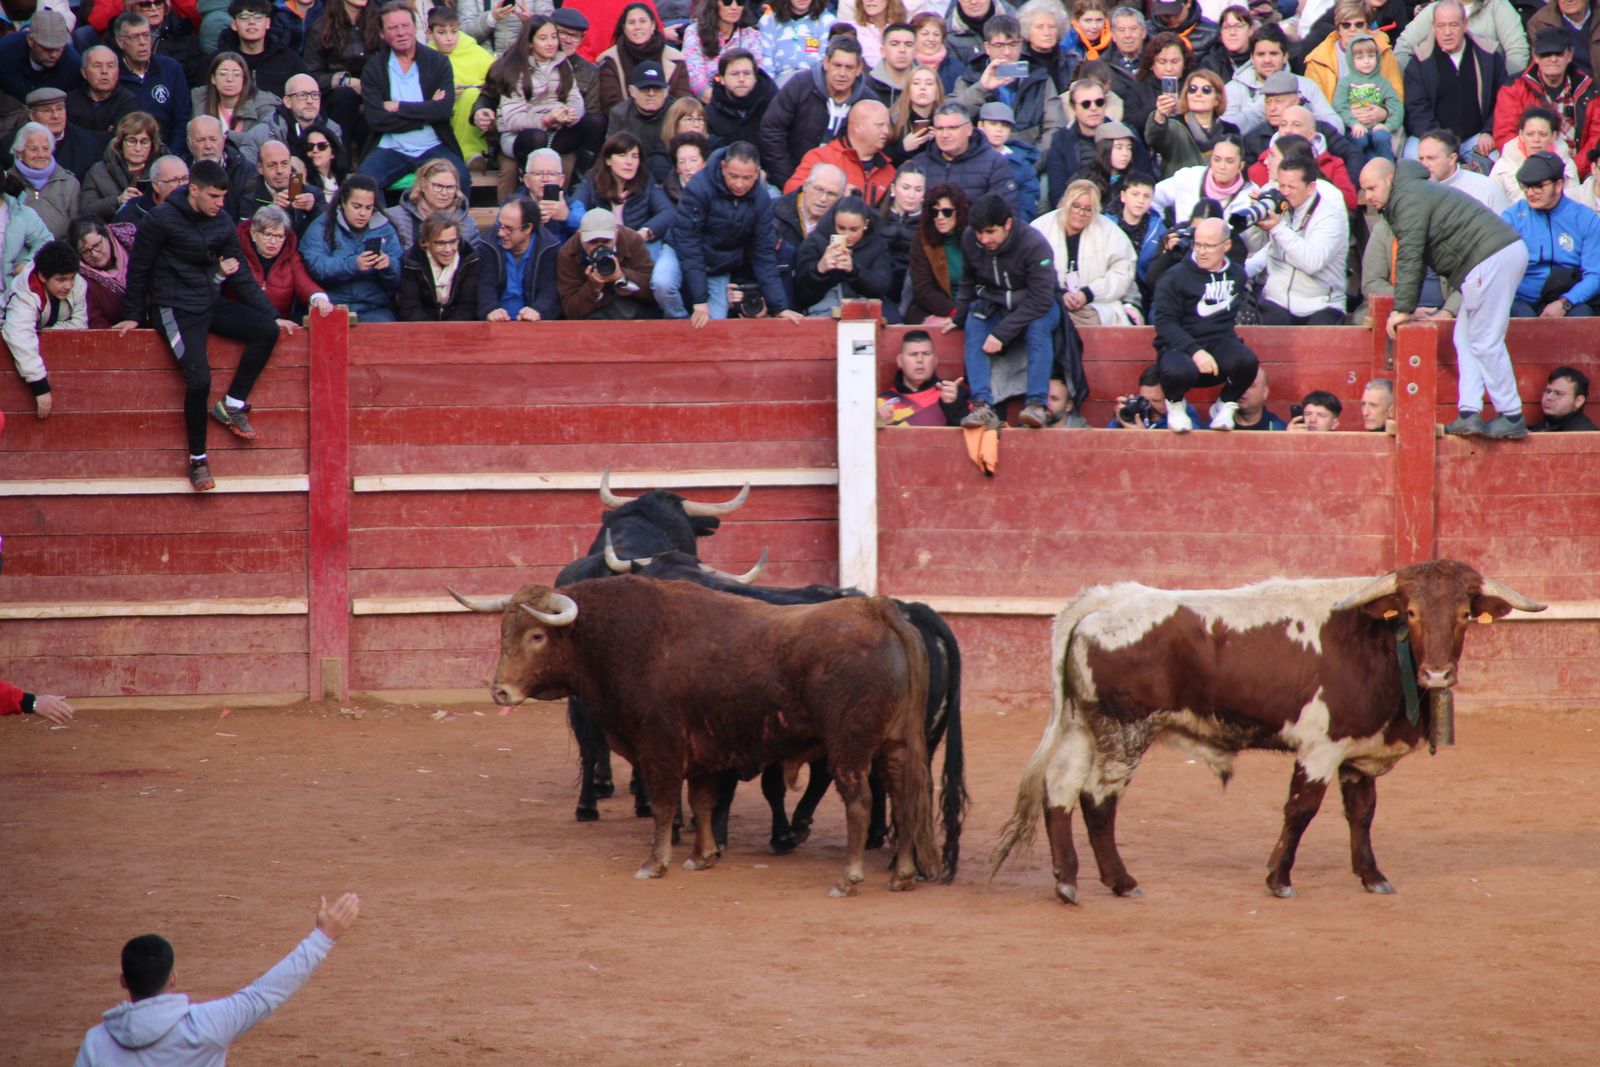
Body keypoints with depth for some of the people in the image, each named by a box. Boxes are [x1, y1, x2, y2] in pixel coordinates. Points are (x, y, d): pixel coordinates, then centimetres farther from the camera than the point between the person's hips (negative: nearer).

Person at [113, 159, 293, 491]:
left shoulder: (222, 222, 4)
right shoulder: (162, 221, -12)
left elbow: (240, 275, 10)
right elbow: (139, 268, -1)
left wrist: (272, 315, 6)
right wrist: (132, 316, 3)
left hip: (213, 304, 6)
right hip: (176, 310, -6)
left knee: (267, 330, -17)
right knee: (199, 377, -23)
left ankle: (233, 405, -3)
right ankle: (197, 459, -5)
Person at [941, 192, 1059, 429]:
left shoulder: (1034, 244, -25)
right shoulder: (969, 239, -10)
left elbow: (1040, 300, -28)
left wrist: (1002, 333, -33)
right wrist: (959, 317, 1)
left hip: (1034, 305, -3)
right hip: (992, 304, 4)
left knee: (1038, 327, -35)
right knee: (974, 326, -27)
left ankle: (1036, 404, -41)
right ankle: (983, 406, -40)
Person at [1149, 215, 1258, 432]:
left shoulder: (1237, 275, 13)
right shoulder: (1174, 278, -1)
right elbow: (1165, 323, -10)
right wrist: (1195, 351, -22)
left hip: (1221, 343, 3)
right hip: (1180, 347, -3)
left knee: (1247, 361, -33)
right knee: (1179, 372, -39)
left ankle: (1226, 406, 0)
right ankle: (1175, 405, 1)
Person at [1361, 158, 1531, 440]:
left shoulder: (1407, 199, -7)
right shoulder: (1411, 194, 26)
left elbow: (1409, 257, -14)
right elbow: (1413, 257, 29)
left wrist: (1403, 309, -11)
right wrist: (1406, 307, 25)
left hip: (1491, 258, -11)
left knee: (1485, 342, -7)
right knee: (1465, 339, 10)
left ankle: (1512, 418, -3)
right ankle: (1469, 414, 3)